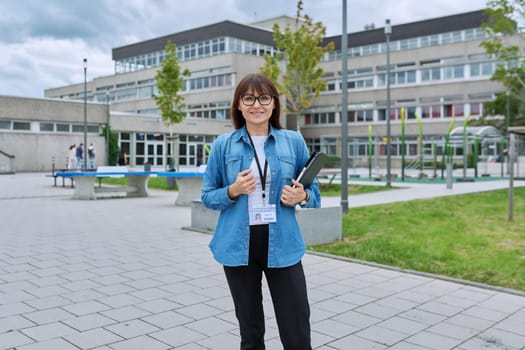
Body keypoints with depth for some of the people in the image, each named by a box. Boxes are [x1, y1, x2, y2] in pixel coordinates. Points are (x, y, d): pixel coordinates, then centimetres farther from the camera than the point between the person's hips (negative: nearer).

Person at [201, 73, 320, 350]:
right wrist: (233, 191, -14)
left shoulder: (294, 141, 2)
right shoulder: (223, 145, 1)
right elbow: (207, 197, 5)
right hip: (238, 245, 1)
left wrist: (302, 197, -13)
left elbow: (313, 193, 9)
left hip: (282, 244, 0)